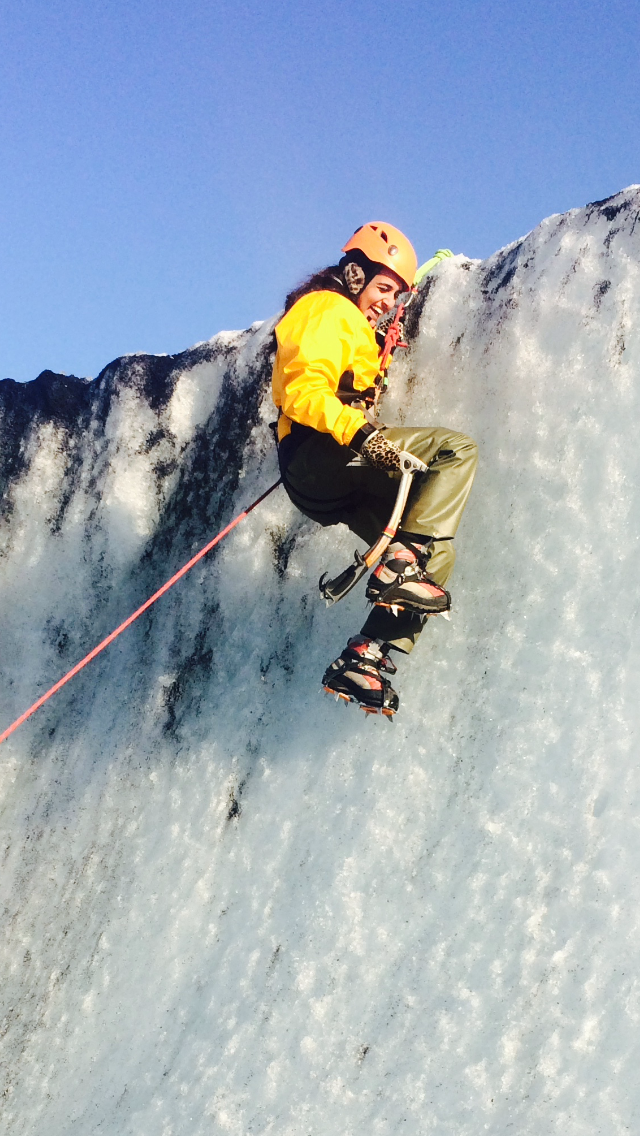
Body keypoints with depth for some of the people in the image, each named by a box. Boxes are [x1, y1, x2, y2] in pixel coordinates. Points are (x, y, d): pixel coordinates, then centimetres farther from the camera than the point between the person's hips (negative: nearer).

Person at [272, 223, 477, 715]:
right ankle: (402, 563, -29)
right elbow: (303, 392, -18)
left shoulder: (353, 325, 32)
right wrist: (359, 430, -33)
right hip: (321, 457, -10)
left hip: (342, 484, 10)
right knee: (457, 448, -19)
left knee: (438, 552, 0)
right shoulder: (328, 310, -1)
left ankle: (365, 657, -8)